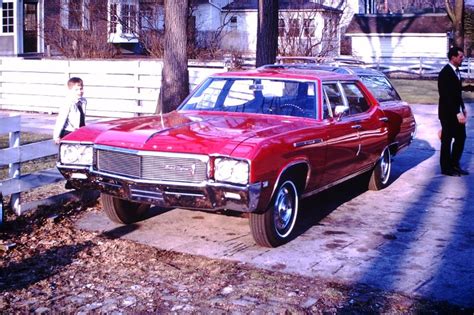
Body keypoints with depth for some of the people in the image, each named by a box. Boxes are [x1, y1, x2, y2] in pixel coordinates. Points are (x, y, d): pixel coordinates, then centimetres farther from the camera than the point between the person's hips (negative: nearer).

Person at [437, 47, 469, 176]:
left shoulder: (456, 71, 10)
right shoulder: (445, 73, -18)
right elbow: (446, 96, -22)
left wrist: (463, 108, 12)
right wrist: (457, 113, -23)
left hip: (456, 112, 8)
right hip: (448, 113, -8)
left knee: (461, 137, 11)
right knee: (447, 140, 2)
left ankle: (454, 164, 22)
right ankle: (446, 168, 13)